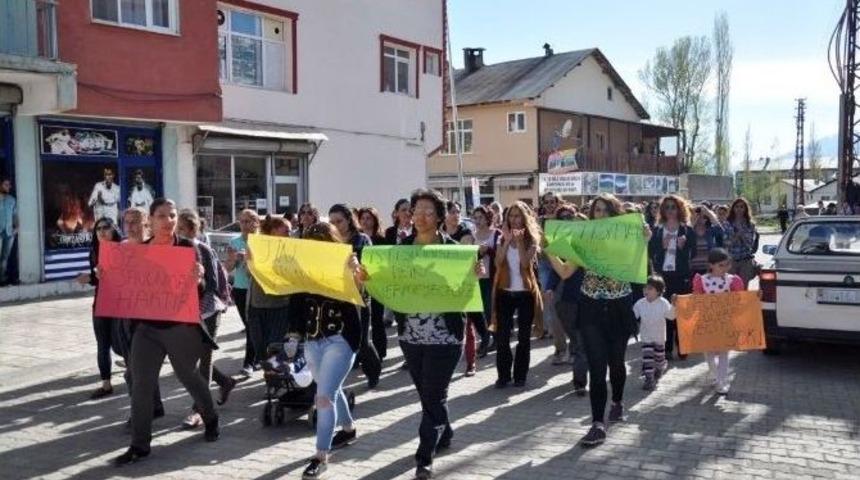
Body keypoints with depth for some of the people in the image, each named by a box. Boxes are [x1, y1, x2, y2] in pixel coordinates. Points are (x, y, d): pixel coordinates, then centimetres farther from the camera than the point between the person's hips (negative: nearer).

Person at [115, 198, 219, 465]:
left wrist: (197, 279, -30)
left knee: (188, 377, 14)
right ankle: (139, 445, 8)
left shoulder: (188, 248, -7)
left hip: (180, 326, -3)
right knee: (140, 384, -1)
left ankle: (211, 420, 39)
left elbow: (200, 292, -8)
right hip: (147, 326, 3)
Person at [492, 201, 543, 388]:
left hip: (525, 293, -2)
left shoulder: (532, 238, -2)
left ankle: (520, 375, 14)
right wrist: (507, 241, -16)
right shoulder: (502, 238, 6)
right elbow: (498, 262, -9)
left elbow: (526, 263, -16)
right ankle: (503, 375, 10)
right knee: (502, 335, 0)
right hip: (505, 292, 2)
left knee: (524, 336, 5)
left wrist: (519, 241, -21)